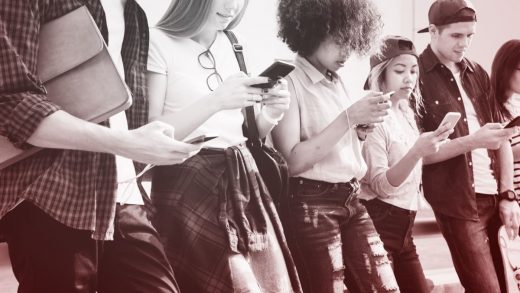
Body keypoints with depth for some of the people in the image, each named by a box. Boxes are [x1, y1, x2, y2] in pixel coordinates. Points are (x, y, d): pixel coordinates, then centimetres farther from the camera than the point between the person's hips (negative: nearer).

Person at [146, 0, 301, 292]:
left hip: (242, 182, 6)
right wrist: (216, 101, -20)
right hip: (190, 186, -6)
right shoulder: (159, 42, -7)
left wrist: (270, 113, -2)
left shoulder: (233, 45, 13)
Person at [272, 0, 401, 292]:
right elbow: (293, 161, -18)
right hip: (311, 204, -7)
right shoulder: (288, 81, -10)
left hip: (351, 201, 7)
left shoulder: (337, 82, 12)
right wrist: (349, 118, -18)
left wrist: (364, 128, 0)